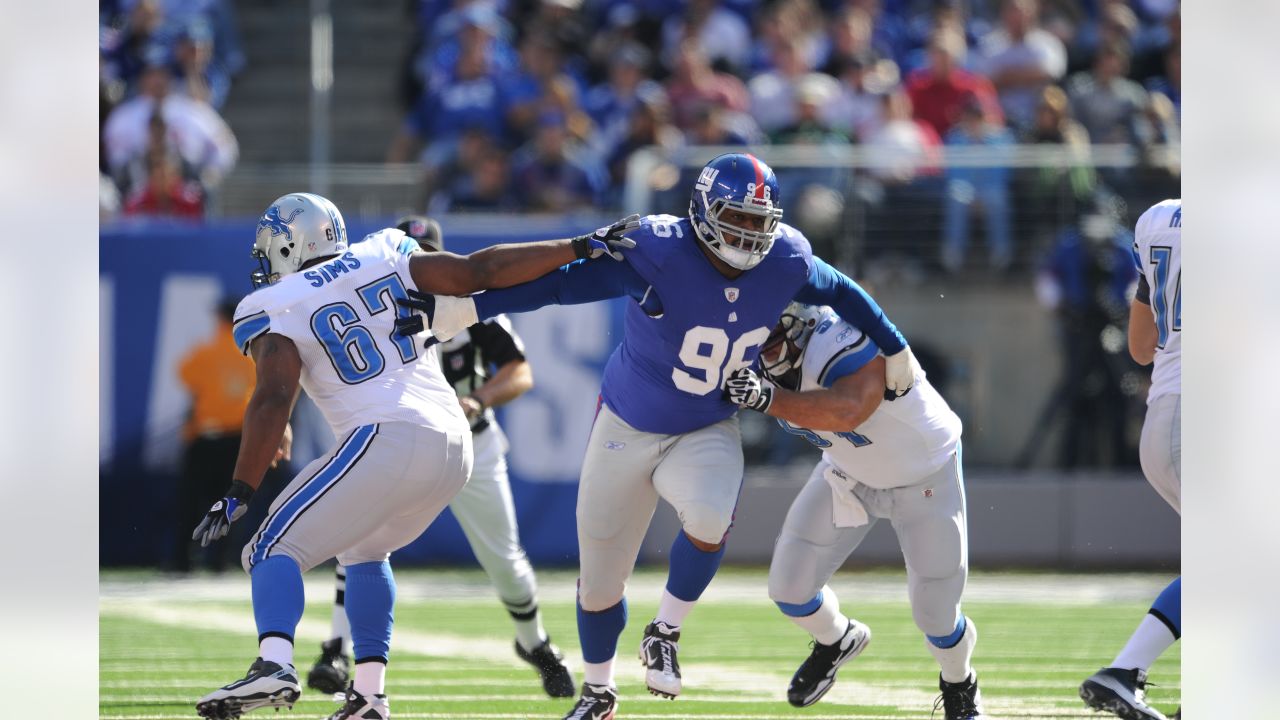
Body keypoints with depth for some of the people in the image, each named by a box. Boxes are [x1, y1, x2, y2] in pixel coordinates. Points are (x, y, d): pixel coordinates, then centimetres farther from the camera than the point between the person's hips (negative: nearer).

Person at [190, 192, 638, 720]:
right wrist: (583, 248, 15)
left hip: (384, 440, -6)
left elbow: (273, 400, -8)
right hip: (453, 445, 6)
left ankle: (274, 664, -31)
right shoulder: (382, 259, 18)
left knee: (274, 549, -2)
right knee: (363, 549, 29)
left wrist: (239, 493, -11)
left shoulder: (275, 311, 5)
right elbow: (478, 271, 12)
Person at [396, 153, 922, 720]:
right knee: (599, 582, 9)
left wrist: (895, 352, 17)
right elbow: (560, 283, -27)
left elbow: (839, 292, 6)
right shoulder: (658, 254, -28)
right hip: (628, 430, -2)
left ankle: (665, 634, -4)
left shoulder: (785, 263, -15)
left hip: (708, 432, 2)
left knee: (709, 518, -32)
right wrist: (462, 307, -33)